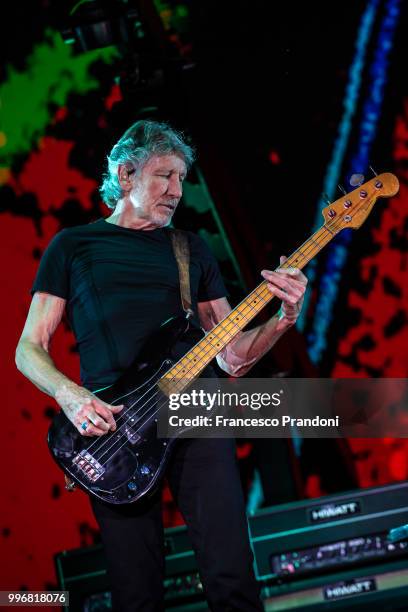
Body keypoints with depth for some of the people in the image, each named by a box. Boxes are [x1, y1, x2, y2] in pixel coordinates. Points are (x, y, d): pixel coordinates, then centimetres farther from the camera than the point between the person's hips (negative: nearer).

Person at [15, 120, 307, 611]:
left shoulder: (192, 249, 19)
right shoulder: (72, 245, 12)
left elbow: (231, 357, 15)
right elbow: (28, 348, 8)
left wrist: (283, 319, -4)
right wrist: (70, 396, -11)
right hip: (106, 423, -2)